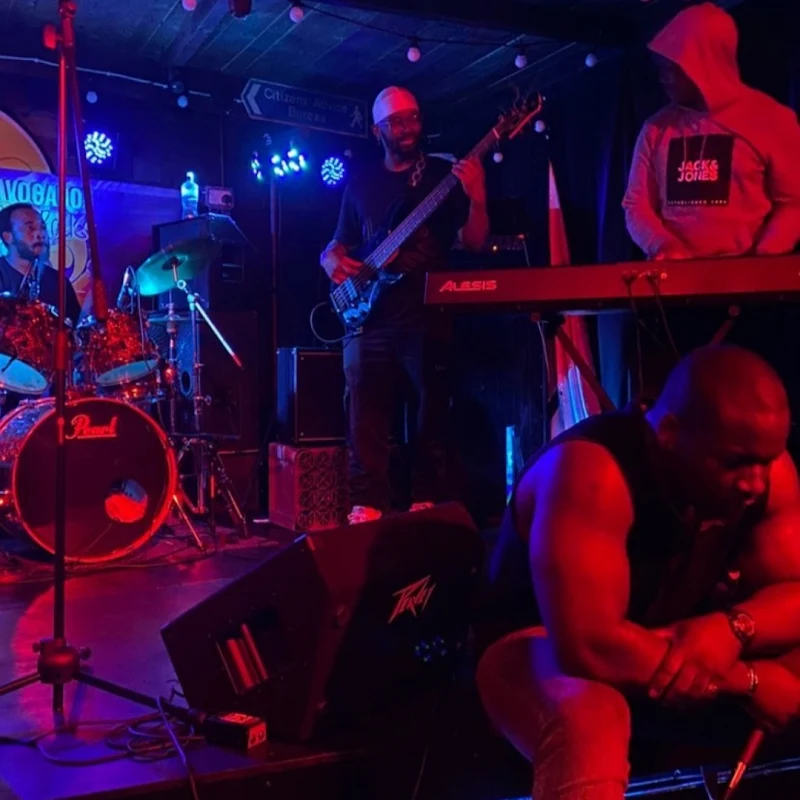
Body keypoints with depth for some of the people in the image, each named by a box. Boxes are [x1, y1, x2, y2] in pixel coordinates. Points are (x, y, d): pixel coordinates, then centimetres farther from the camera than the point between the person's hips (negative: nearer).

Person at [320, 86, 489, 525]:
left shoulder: (444, 174, 7)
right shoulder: (361, 183, 15)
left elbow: (474, 243, -1)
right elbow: (337, 244, 19)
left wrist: (477, 198, -20)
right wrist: (333, 261, -4)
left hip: (427, 318, -2)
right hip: (368, 319, 2)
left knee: (432, 418, 1)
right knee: (366, 422, 0)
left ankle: (426, 503, 11)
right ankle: (368, 506, 7)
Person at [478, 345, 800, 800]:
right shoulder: (589, 472, -32)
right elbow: (589, 646, -38)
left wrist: (733, 628, -30)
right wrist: (747, 679, -28)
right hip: (545, 648, -6)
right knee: (588, 719, -40)